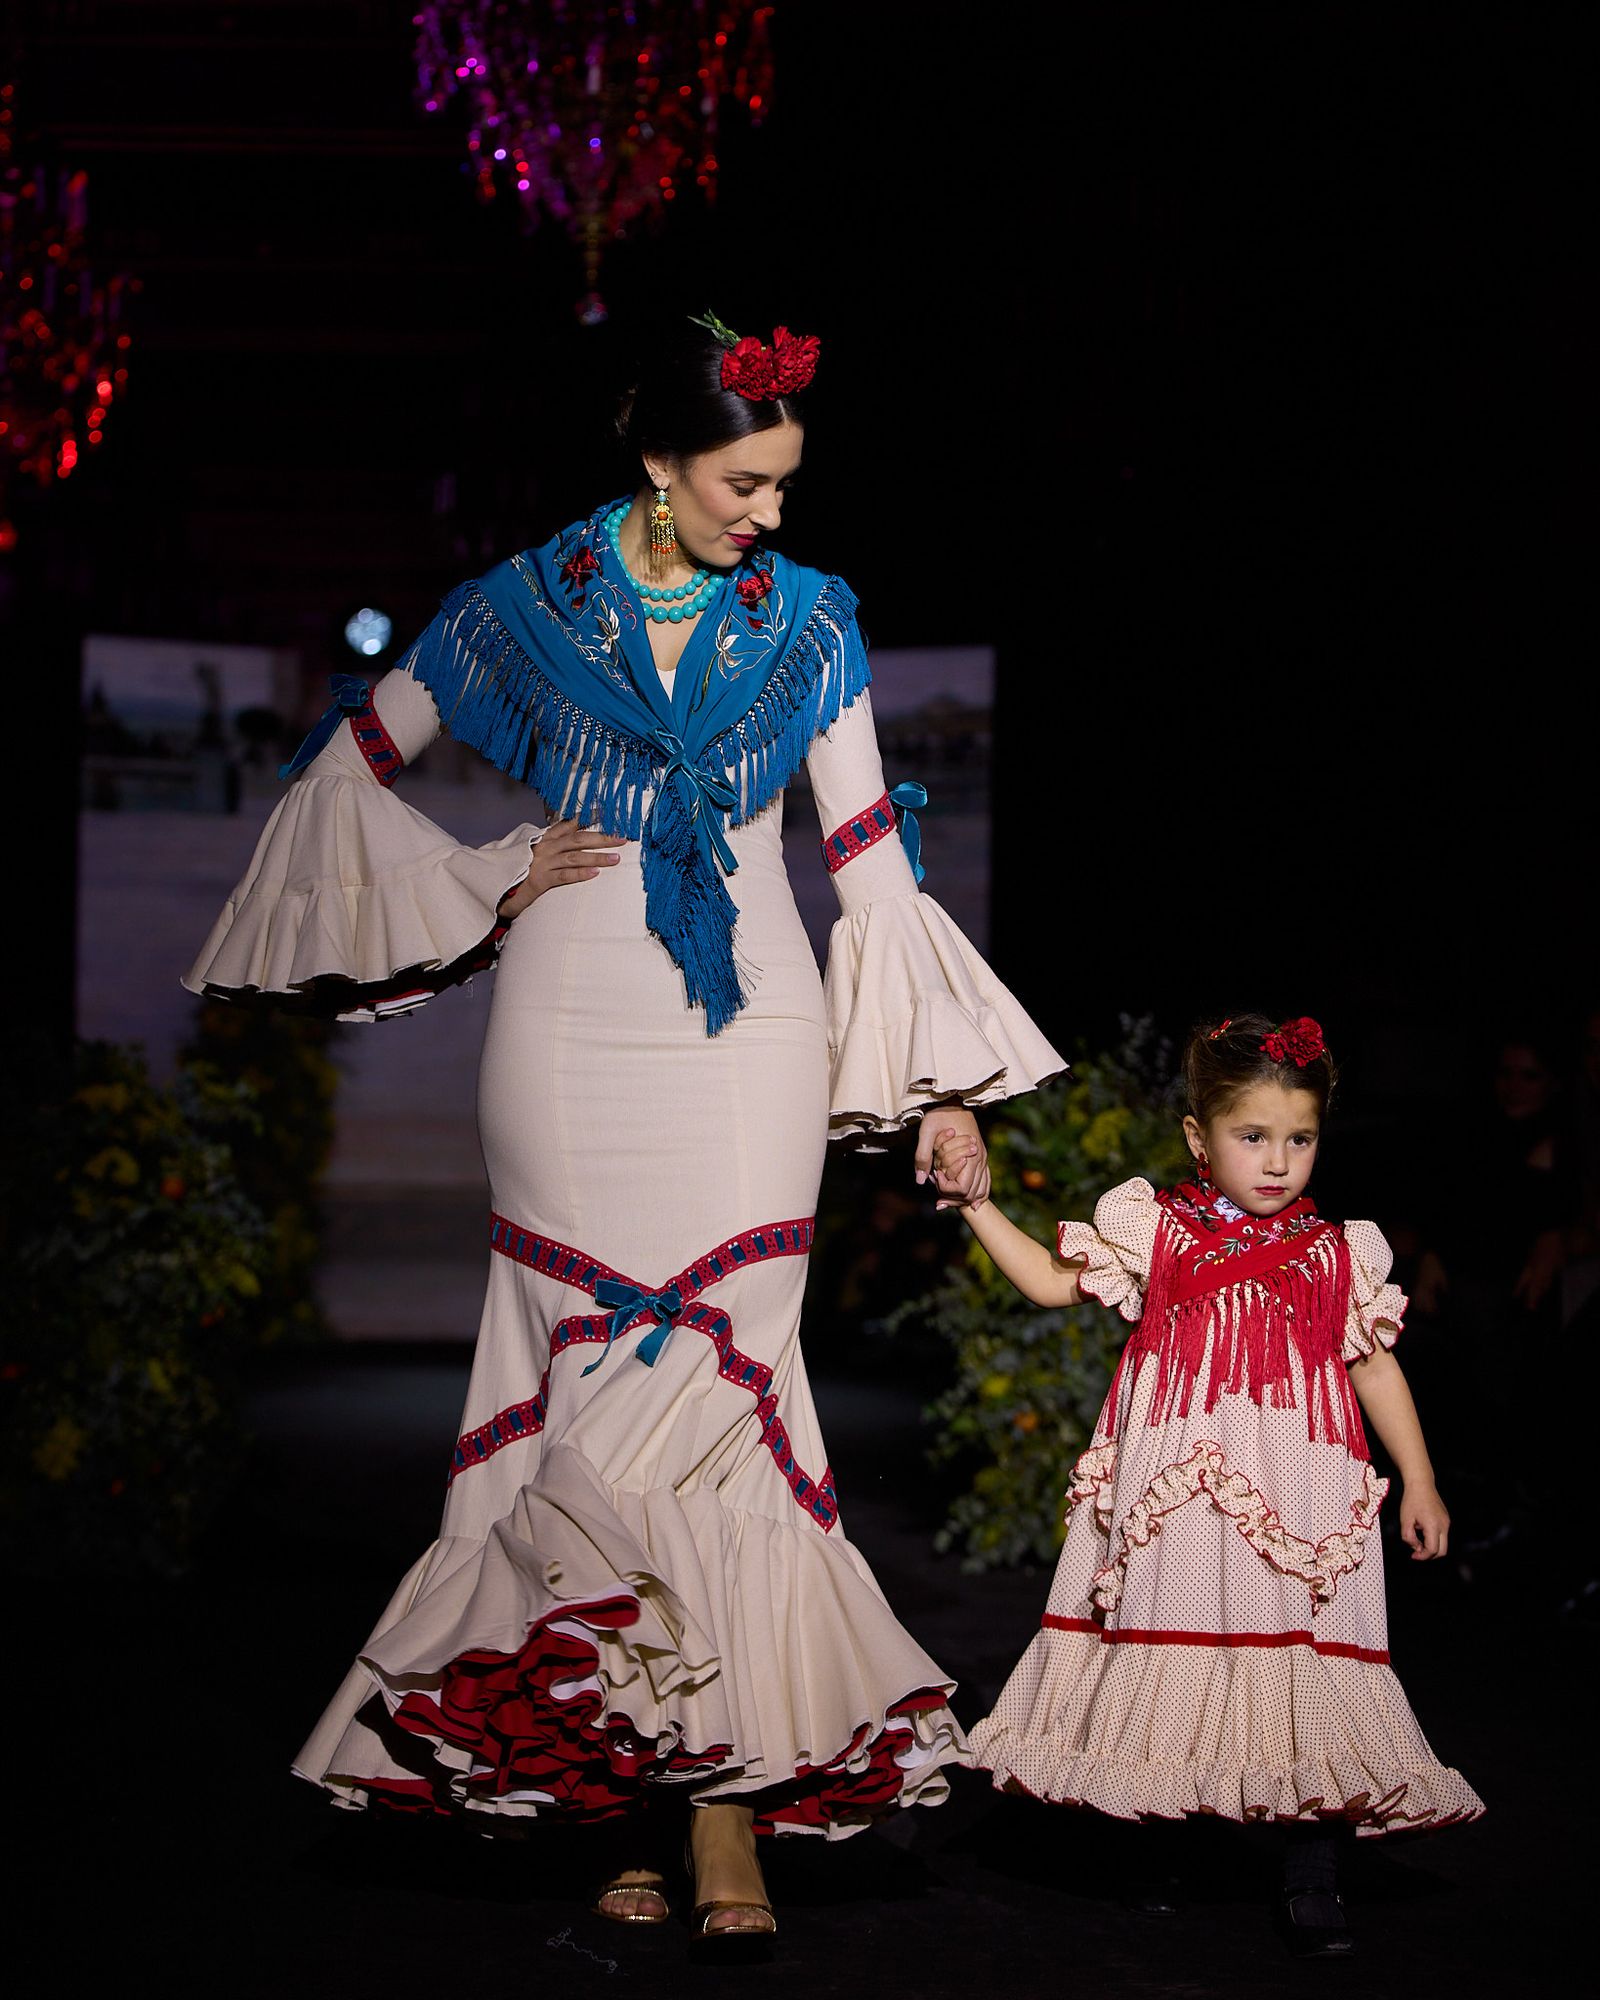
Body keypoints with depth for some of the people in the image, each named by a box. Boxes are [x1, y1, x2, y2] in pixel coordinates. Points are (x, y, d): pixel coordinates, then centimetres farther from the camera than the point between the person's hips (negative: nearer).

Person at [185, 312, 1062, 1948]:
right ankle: (623, 1804, 4)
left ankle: (732, 1776, -6)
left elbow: (868, 859, 6)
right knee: (597, 1381, -3)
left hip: (748, 1033, 1)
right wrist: (488, 884, 0)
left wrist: (938, 1082, 4)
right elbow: (350, 767, 11)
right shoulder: (529, 603, 3)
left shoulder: (808, 621, 6)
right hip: (571, 1032, 0)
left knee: (723, 1378, -10)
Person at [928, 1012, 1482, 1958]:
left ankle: (1314, 1882, 1)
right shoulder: (1155, 1229, 5)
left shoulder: (1339, 1253, 7)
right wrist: (974, 1199, 3)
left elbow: (1376, 1366, 13)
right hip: (1174, 1500, 0)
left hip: (1297, 1499, 0)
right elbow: (1051, 1280, 10)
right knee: (1173, 1671, 4)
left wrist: (1420, 1481, 11)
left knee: (1306, 1671, -5)